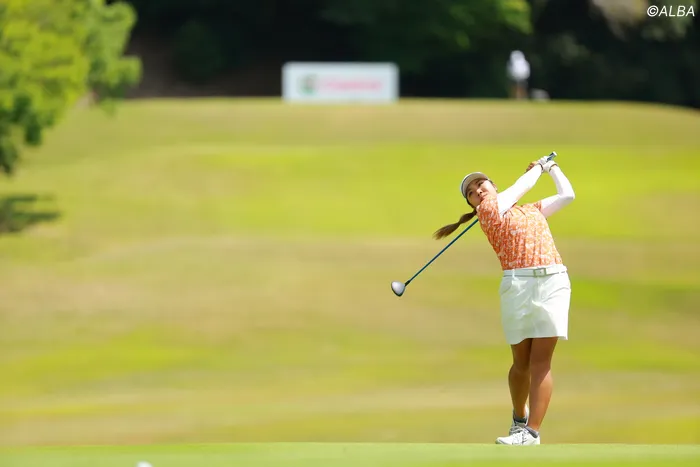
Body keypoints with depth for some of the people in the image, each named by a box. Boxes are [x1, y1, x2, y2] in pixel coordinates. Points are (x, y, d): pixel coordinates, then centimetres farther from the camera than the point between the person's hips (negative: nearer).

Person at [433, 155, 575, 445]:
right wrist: (540, 167, 31)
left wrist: (552, 166, 42)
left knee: (541, 360, -8)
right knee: (522, 362, 1)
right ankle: (519, 419, 24)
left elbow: (566, 195, 35)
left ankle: (531, 433, -14)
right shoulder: (488, 207, 13)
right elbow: (523, 186, 15)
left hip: (554, 282, 2)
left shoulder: (533, 210, 28)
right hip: (517, 283, -2)